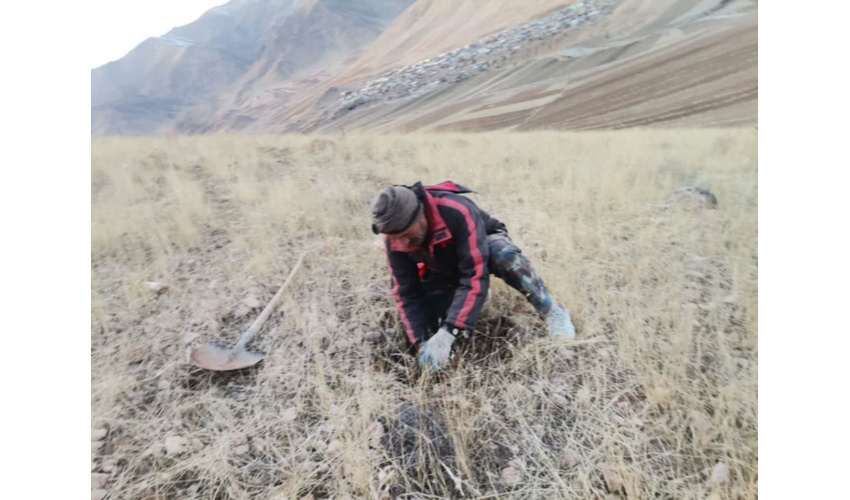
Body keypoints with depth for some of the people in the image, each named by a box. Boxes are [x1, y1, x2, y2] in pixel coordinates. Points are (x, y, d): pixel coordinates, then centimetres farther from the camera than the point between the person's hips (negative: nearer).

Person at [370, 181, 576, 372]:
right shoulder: (395, 240, -26)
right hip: (444, 271, 3)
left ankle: (553, 312, -19)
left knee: (504, 254, -39)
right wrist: (422, 343, -27)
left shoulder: (458, 212, -41)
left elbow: (475, 276, -43)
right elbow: (407, 294, -19)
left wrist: (448, 332, -48)